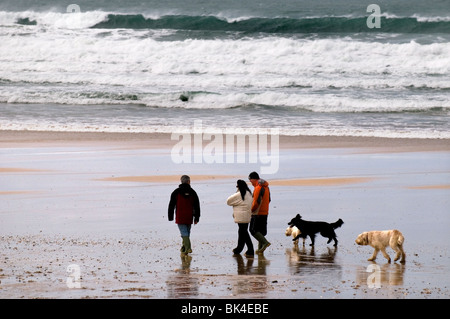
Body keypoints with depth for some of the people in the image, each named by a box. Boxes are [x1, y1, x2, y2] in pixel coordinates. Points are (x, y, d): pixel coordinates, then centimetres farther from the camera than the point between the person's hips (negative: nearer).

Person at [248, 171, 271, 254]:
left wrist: (252, 209, -7)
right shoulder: (266, 187, 13)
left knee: (253, 230, -5)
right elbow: (268, 200, 19)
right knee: (261, 231, 12)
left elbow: (256, 202, -23)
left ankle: (265, 242, -18)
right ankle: (260, 248, 13)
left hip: (257, 213, -9)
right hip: (265, 212, 9)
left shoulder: (258, 188, -18)